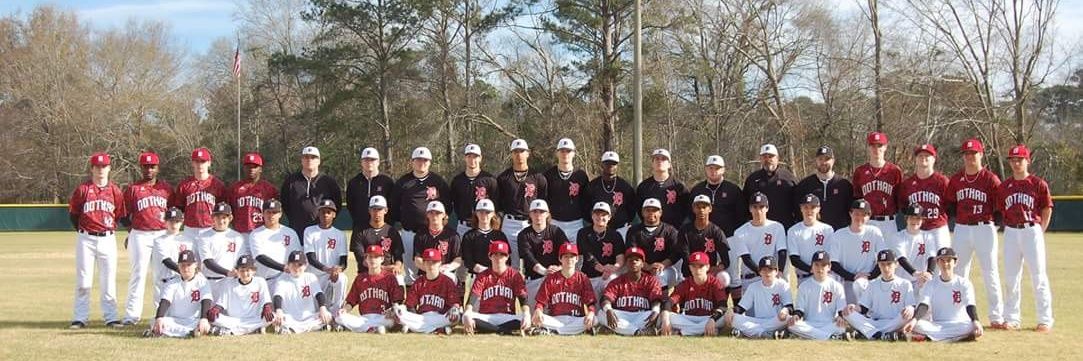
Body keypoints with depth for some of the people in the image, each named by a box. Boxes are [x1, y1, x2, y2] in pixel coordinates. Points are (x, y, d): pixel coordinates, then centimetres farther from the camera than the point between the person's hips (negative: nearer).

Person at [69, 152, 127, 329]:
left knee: (109, 280, 5)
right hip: (86, 239, -1)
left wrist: (111, 229, 5)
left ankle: (110, 317, 9)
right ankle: (80, 318, 5)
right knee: (83, 280, 1)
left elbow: (120, 215, 11)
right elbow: (73, 213, 7)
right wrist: (81, 231, 6)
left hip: (108, 239, 1)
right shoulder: (83, 189, -1)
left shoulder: (115, 190, 4)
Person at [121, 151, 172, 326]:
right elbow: (124, 215, 8)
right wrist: (131, 232, 0)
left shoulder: (167, 187, 10)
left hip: (163, 235, 2)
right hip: (140, 236, -2)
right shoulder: (132, 189, 4)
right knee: (138, 274, -6)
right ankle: (132, 314, -6)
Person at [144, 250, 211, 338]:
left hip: (194, 322, -2)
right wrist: (159, 318, -29)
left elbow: (206, 301, -14)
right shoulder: (173, 283, 9)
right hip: (174, 322, 2)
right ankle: (191, 332, -33)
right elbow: (164, 302, -7)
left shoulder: (202, 282, 3)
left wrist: (204, 319, -35)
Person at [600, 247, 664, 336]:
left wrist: (655, 311, -32)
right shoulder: (617, 282, 11)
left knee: (656, 315, -32)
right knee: (602, 314, -27)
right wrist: (608, 310, -30)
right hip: (622, 318, 1)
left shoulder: (651, 280, 9)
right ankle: (639, 332, -35)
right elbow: (606, 298, -5)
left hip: (643, 318, -1)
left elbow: (656, 299, -7)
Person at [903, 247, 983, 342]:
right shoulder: (931, 285, 7)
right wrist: (914, 320, -31)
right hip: (936, 325, 1)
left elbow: (970, 305, -12)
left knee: (972, 326, -35)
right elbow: (923, 305, -9)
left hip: (959, 325, -1)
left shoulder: (964, 283, 3)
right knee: (917, 325, -30)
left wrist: (976, 321, -34)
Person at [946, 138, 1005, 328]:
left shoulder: (990, 179, -3)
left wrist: (994, 224, -13)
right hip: (961, 229, 4)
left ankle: (996, 318, 0)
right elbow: (950, 205, 15)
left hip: (985, 229, -4)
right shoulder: (955, 179, 8)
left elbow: (1000, 207, -3)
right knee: (958, 272, 8)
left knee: (990, 273, -4)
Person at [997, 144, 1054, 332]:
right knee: (1011, 277, 8)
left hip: (1032, 231, -4)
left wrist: (1040, 231, -1)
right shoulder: (1005, 186, 7)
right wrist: (1010, 227, 6)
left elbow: (1047, 209, 2)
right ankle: (1011, 318, 16)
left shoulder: (1038, 184, -3)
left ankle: (1045, 320, 2)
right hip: (1011, 232, 4)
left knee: (1038, 276, -3)